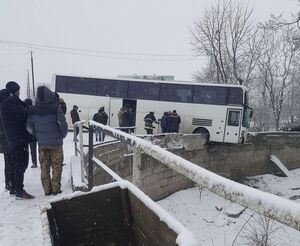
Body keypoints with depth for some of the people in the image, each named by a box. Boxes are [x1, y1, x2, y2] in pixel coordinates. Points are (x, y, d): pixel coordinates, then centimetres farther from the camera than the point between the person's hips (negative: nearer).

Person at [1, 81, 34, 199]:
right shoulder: (12, 101, -15)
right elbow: (23, 115, -22)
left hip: (12, 138, 10)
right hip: (19, 137, -10)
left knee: (15, 163, 17)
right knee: (21, 164, -7)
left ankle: (13, 188, 25)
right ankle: (19, 191, -5)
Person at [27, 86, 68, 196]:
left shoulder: (33, 110, -4)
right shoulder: (55, 108, -17)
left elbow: (29, 127, 0)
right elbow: (63, 125, -14)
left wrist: (38, 136, 16)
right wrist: (62, 136, 5)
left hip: (42, 144, 4)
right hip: (56, 143, -3)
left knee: (44, 167, 14)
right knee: (56, 167, 9)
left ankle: (47, 189, 20)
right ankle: (56, 189, 15)